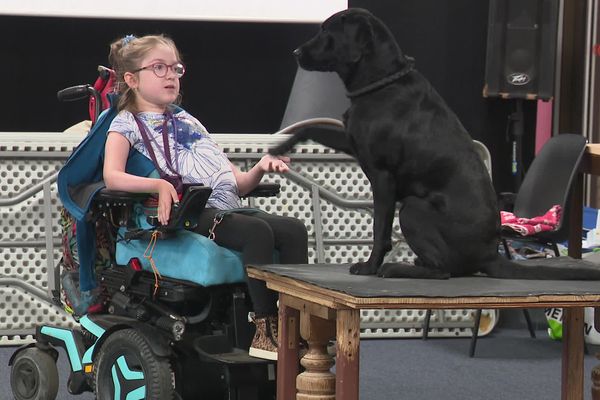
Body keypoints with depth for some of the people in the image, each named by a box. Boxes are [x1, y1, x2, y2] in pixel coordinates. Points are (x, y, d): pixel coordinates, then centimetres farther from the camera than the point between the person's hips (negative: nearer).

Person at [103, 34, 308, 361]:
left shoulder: (188, 122, 31)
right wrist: (160, 185, -26)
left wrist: (259, 170, 4)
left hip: (228, 208, 7)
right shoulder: (127, 123, 10)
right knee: (257, 231, -32)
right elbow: (113, 177, -11)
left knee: (293, 230, -15)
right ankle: (265, 331, -30)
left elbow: (235, 183, 26)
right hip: (189, 214, -7)